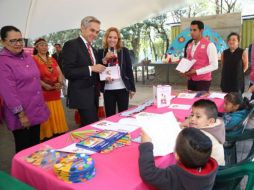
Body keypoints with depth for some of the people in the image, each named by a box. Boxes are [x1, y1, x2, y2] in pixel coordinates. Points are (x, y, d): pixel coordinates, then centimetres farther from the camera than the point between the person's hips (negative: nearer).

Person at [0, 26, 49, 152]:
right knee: (24, 149, 8)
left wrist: (41, 106, 17)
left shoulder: (28, 58, 9)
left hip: (36, 110, 7)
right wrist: (21, 114, -18)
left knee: (36, 146, 17)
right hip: (21, 114, -7)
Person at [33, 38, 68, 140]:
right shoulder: (33, 59, -4)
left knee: (58, 118, 10)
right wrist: (46, 86, -23)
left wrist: (60, 83, -10)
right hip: (41, 94, -6)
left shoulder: (52, 60, 16)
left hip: (55, 94, 6)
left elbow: (60, 73, 9)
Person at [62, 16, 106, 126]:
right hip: (82, 95, -8)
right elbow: (67, 72, -18)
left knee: (88, 126, 14)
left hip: (93, 95, 8)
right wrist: (90, 68, -22)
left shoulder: (92, 49, 17)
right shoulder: (71, 45, -10)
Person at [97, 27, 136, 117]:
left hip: (123, 88, 0)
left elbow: (129, 69, 4)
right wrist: (105, 59, -14)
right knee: (109, 116, 8)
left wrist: (132, 87, 2)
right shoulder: (101, 52, 4)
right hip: (108, 89, 1)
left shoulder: (124, 51, 3)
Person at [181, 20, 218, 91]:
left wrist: (196, 71, -17)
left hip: (203, 80, -6)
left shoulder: (209, 45, -8)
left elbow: (214, 65, -12)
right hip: (191, 80, 6)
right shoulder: (189, 46, 12)